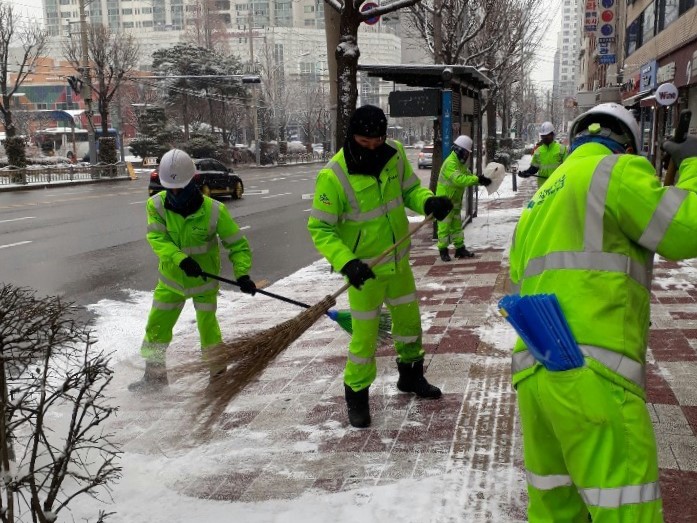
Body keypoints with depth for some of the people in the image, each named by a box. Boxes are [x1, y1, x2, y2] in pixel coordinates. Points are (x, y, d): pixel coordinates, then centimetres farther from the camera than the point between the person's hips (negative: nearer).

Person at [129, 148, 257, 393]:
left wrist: (242, 274, -30)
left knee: (207, 325, -2)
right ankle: (154, 375, 27)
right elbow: (156, 237, -22)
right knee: (156, 326, 8)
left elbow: (238, 244, -15)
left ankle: (217, 372, 19)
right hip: (171, 278, 3)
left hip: (204, 278, -3)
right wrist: (181, 260, -38)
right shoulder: (157, 205, -14)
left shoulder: (213, 210, -21)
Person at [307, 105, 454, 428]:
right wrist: (346, 262, -33)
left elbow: (409, 189, 4)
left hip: (398, 260, 6)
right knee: (365, 333, 2)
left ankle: (410, 375, 45)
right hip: (364, 269, -6)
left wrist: (429, 202, -18)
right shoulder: (333, 176, -25)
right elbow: (320, 228, -20)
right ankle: (356, 395, 25)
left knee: (409, 317, 21)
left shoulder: (394, 153, -10)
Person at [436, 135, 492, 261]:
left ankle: (460, 248, 19)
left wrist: (480, 180, -10)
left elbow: (467, 175, 8)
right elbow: (459, 179, -36)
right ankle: (443, 250, 8)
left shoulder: (460, 162, 9)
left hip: (455, 200, 10)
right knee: (444, 226, -2)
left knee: (457, 225, 13)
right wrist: (477, 179, -36)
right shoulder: (450, 163, -24)